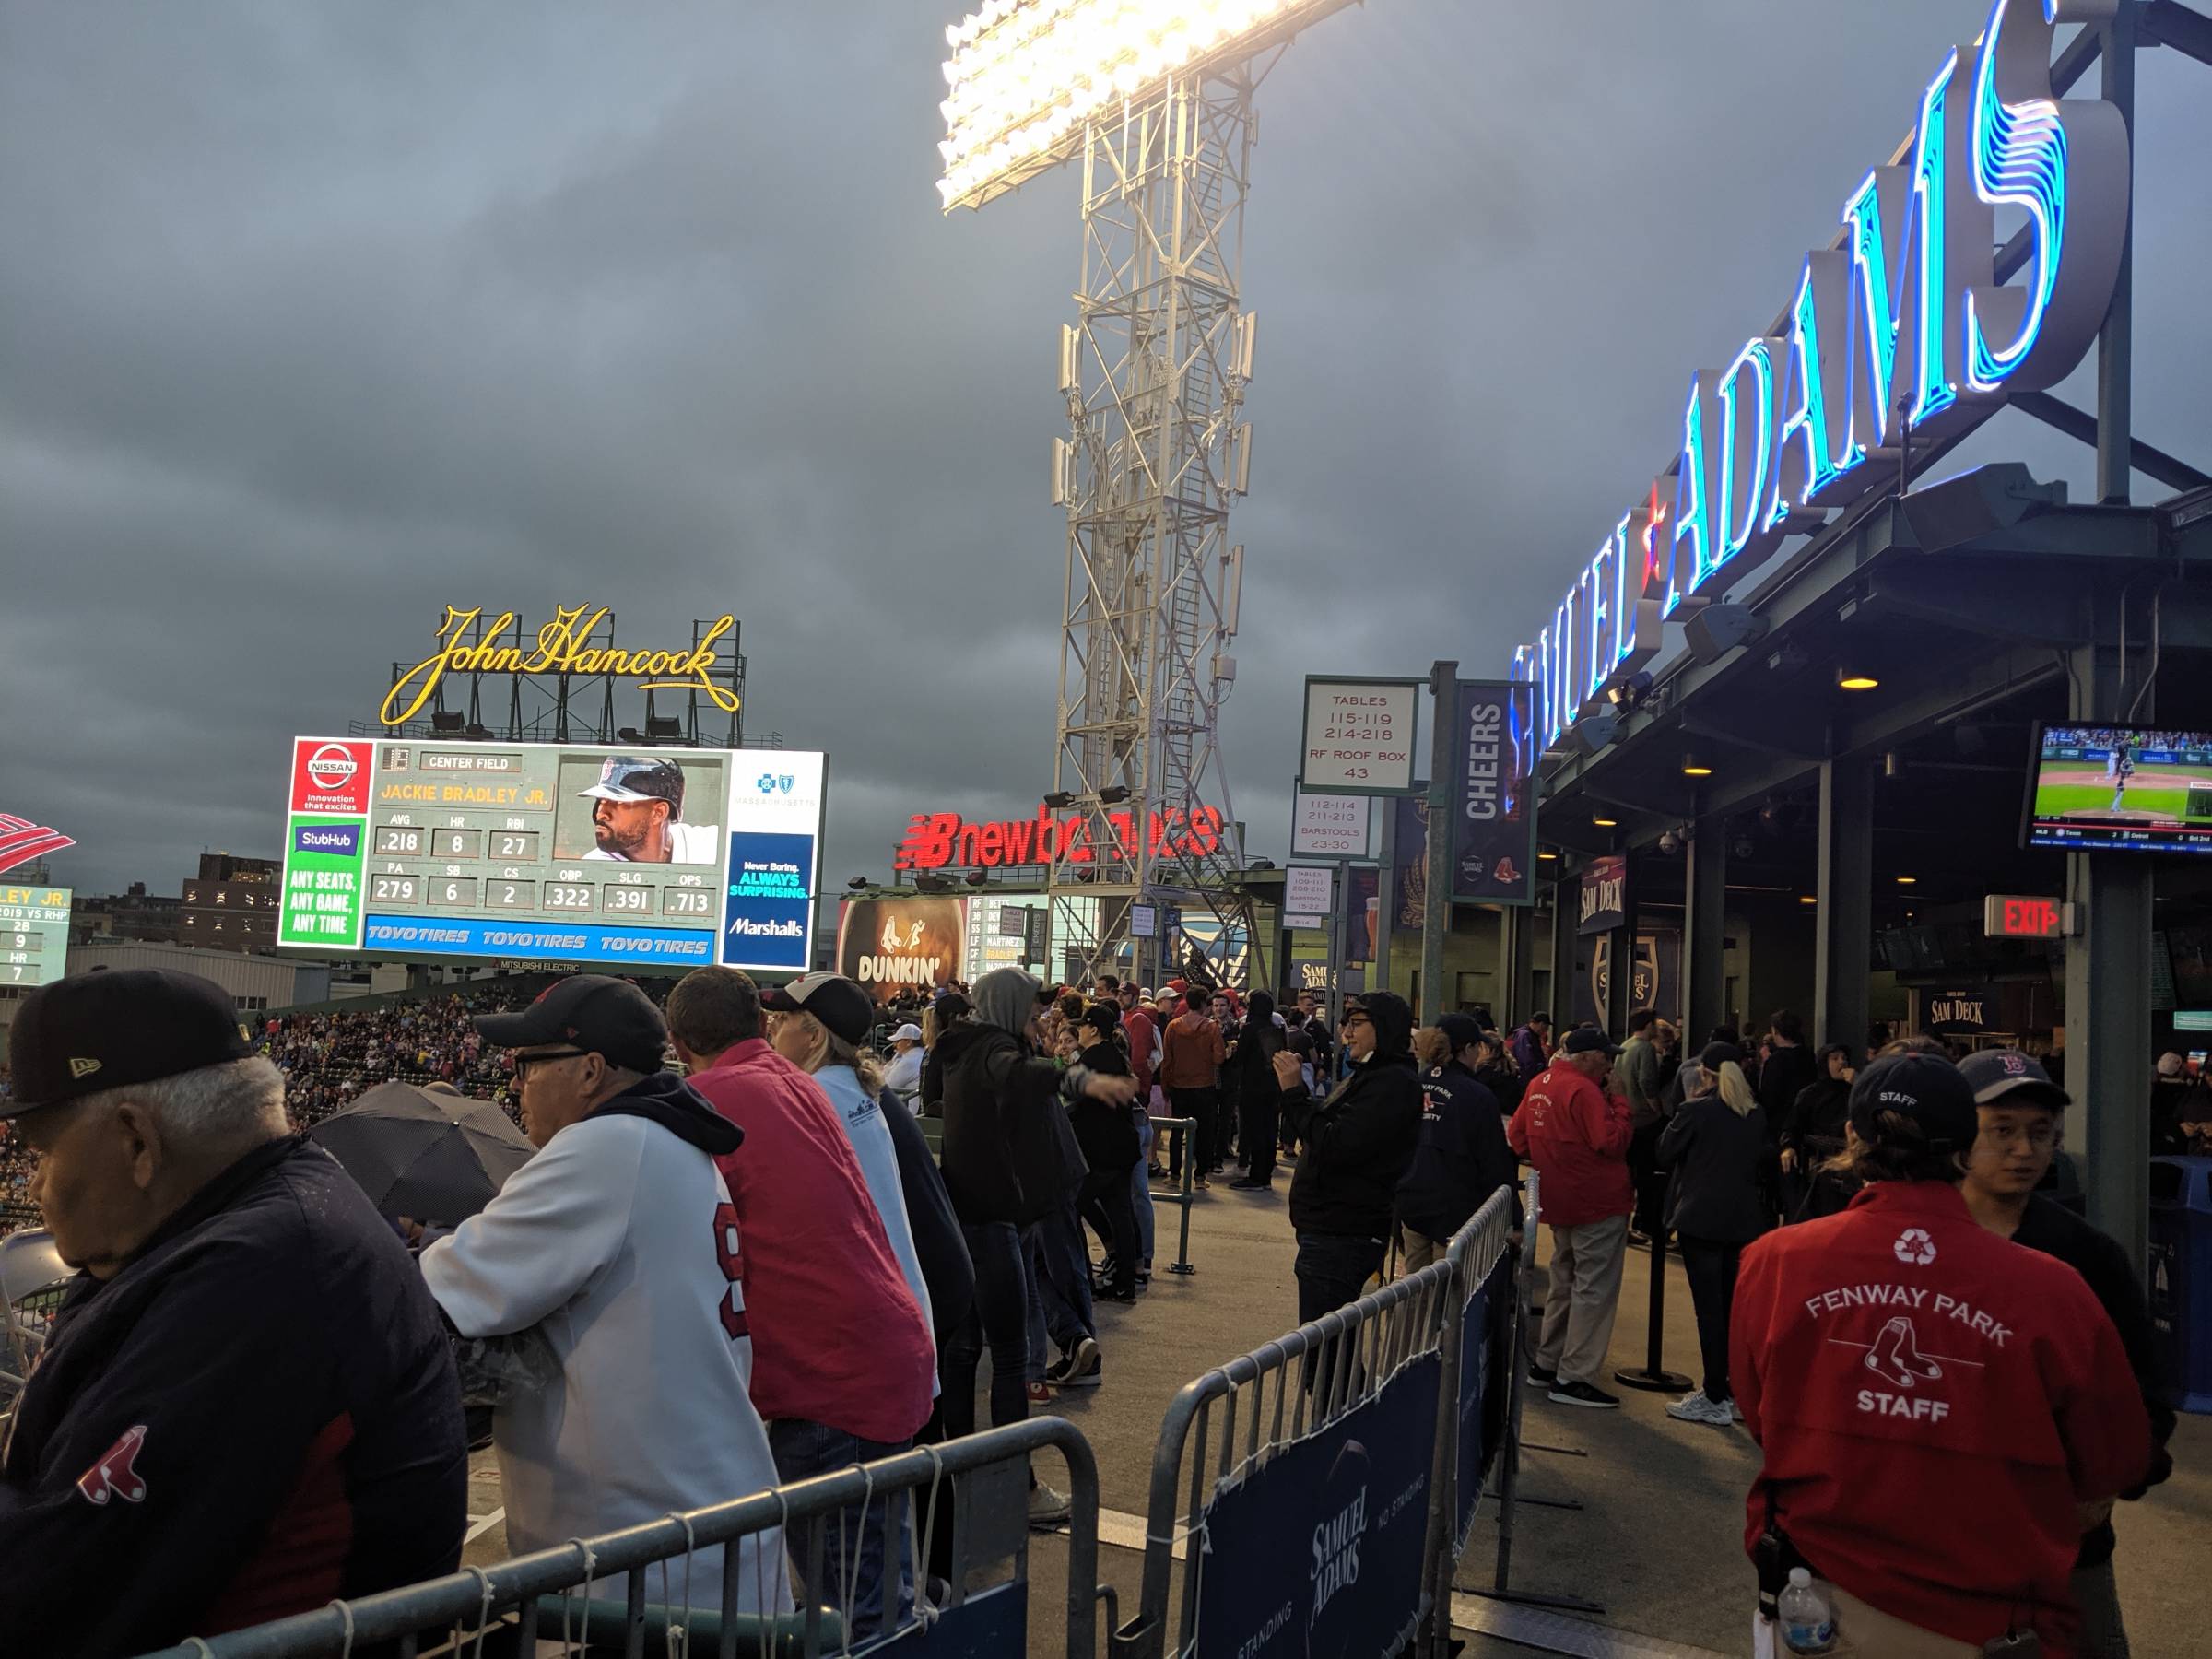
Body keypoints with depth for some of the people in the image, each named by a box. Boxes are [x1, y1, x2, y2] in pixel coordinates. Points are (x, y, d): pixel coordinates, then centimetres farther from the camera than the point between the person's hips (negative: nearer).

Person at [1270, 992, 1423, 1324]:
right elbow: (1320, 1131, 20)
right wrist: (1294, 1091, 8)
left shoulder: (1392, 1083, -16)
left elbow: (1334, 1147, -22)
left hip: (1342, 1237, -11)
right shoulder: (1368, 1075, 17)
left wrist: (1295, 1093, -16)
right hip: (1330, 1226, 11)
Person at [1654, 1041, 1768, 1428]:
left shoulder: (1696, 1110, -14)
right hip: (1744, 1218, 6)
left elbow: (1664, 1153, -4)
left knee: (1709, 1306, -3)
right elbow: (1759, 1160, 18)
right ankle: (1734, 1388, 23)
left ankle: (1716, 1399, 0)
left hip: (1701, 1218, -6)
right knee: (1732, 1305, 16)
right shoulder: (1757, 1114, 5)